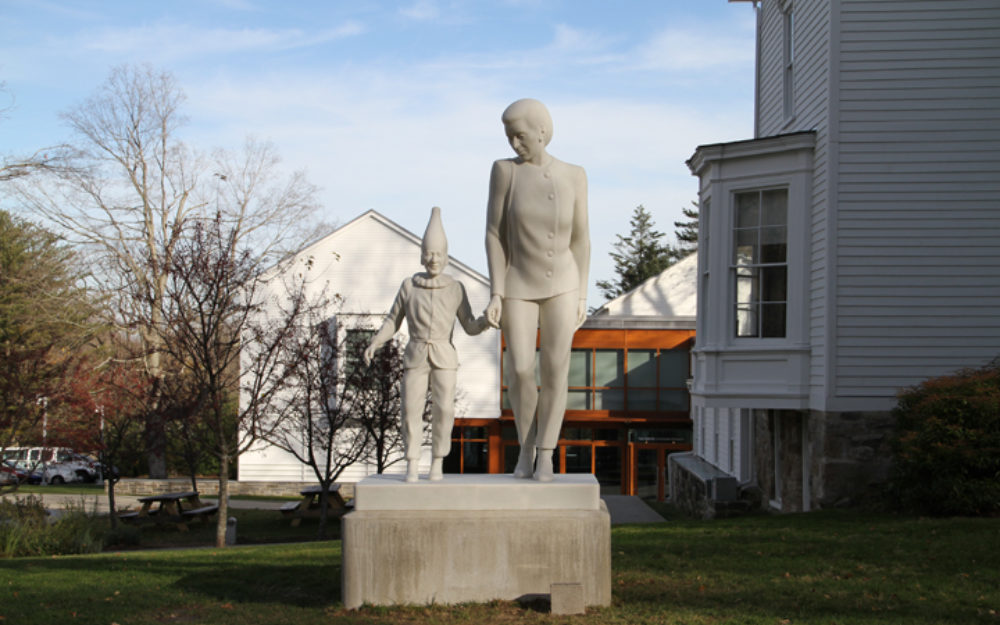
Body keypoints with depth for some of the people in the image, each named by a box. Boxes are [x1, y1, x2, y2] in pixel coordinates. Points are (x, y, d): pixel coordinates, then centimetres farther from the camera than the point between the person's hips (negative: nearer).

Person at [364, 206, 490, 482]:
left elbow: (470, 326, 6)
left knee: (443, 409, -10)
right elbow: (393, 321, 9)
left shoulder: (455, 288, 4)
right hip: (415, 355, 0)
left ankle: (437, 464, 4)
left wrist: (488, 319, -15)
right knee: (411, 409, -7)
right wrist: (374, 343, -5)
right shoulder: (408, 285, 4)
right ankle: (411, 465, 4)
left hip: (444, 357, 0)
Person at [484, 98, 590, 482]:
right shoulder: (504, 170, -10)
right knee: (519, 371, -8)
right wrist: (495, 295, -14)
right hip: (519, 285, -1)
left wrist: (582, 297, -2)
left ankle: (545, 454, 6)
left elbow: (581, 239, 1)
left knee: (555, 369, -6)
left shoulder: (573, 176, -5)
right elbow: (494, 234, -9)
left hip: (561, 284, 1)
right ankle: (526, 444, 15)